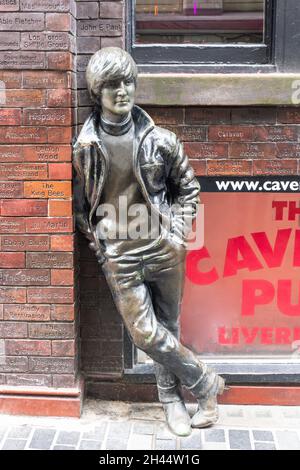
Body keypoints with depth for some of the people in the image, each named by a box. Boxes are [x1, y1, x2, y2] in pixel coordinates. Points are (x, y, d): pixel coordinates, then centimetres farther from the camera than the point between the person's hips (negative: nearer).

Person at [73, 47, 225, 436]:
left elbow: (188, 189, 10)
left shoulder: (160, 140, -1)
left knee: (167, 329, 12)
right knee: (146, 334, -5)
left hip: (165, 250, 1)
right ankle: (206, 383, 17)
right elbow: (79, 205, 7)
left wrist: (178, 232, 0)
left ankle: (171, 397, 33)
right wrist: (98, 245, 1)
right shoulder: (85, 147, -3)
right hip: (119, 258, 0)